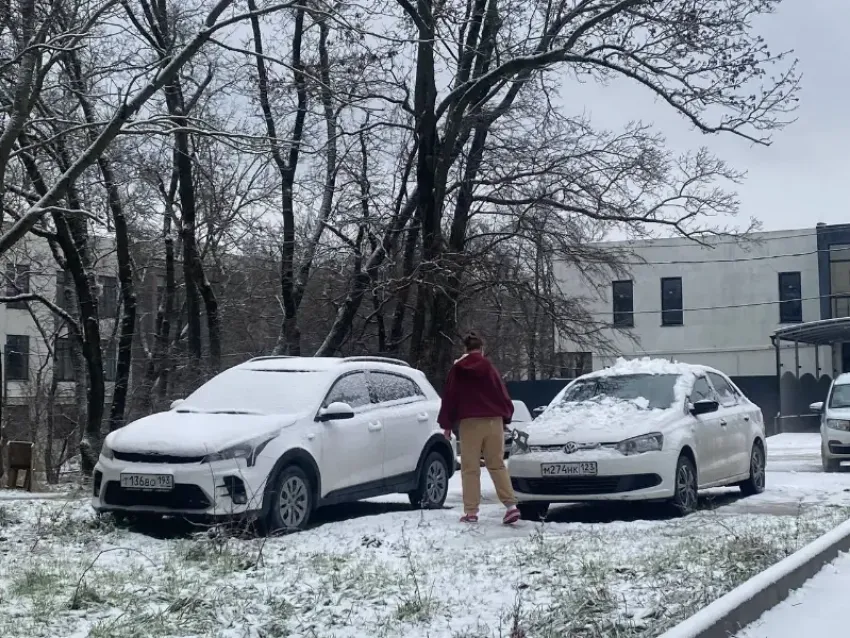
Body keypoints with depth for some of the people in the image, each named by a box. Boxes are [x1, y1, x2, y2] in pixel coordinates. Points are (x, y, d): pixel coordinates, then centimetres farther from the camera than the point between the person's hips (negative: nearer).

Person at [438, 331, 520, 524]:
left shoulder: (457, 370, 3)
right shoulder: (489, 368, 4)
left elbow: (449, 398, 5)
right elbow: (502, 395, 5)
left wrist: (446, 425, 11)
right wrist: (506, 418, 17)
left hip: (469, 423, -1)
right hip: (493, 421, 1)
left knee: (470, 469, 3)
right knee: (497, 465, 7)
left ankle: (471, 512, -1)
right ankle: (511, 505, -6)